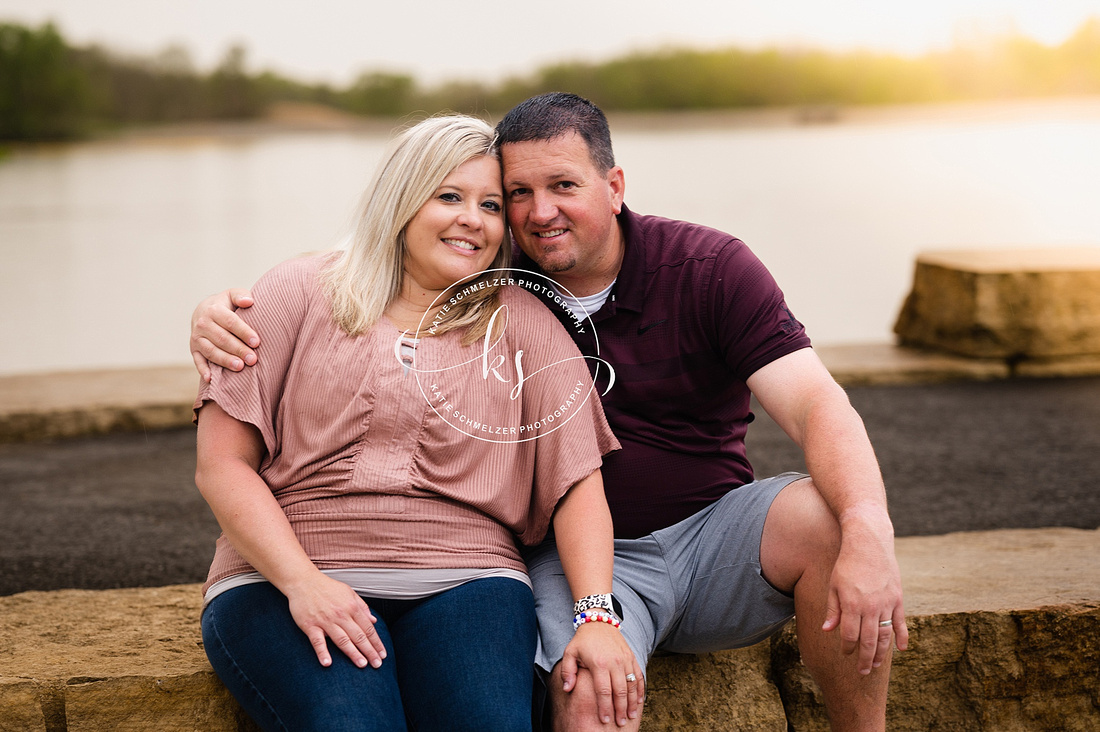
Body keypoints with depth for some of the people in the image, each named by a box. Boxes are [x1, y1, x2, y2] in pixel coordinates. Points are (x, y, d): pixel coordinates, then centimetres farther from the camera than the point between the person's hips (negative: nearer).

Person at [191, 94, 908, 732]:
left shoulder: (710, 267, -6)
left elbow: (816, 405, -16)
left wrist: (870, 535, -34)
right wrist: (224, 309, -22)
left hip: (713, 531, 1)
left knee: (827, 517, -29)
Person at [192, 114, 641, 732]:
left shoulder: (523, 325, 12)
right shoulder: (302, 293, 7)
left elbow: (579, 483, 5)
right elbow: (221, 465, 2)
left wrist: (598, 616, -10)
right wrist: (302, 582, -12)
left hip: (461, 581, 1)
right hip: (282, 578, -1)